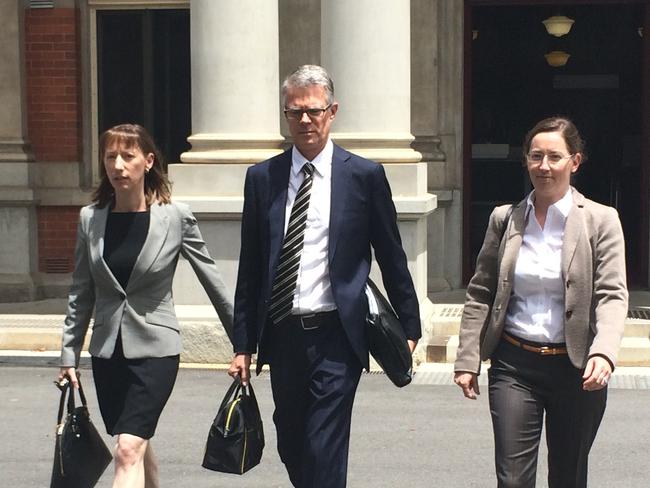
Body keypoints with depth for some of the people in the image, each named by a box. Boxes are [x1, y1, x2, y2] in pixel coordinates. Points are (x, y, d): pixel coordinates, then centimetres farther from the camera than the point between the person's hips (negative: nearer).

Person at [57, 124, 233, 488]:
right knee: (138, 444, 16)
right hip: (108, 349, 4)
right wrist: (70, 355, 9)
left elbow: (212, 280, 1)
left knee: (129, 450, -15)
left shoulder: (177, 217, -7)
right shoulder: (91, 219, 2)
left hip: (155, 348, -4)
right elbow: (81, 294, 9)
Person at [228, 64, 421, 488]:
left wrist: (409, 327, 6)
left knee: (325, 453, -8)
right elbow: (250, 268, 9)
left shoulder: (364, 175, -1)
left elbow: (392, 258, 4)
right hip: (282, 336, 4)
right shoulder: (262, 178, 6)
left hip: (335, 337, -3)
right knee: (291, 450, 13)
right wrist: (244, 344, 8)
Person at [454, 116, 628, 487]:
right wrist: (468, 360, 3)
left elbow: (612, 296, -9)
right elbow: (480, 294, 9)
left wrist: (603, 353, -26)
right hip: (514, 365, 1)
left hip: (576, 369, -1)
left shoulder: (601, 220, -2)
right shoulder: (504, 219, 5)